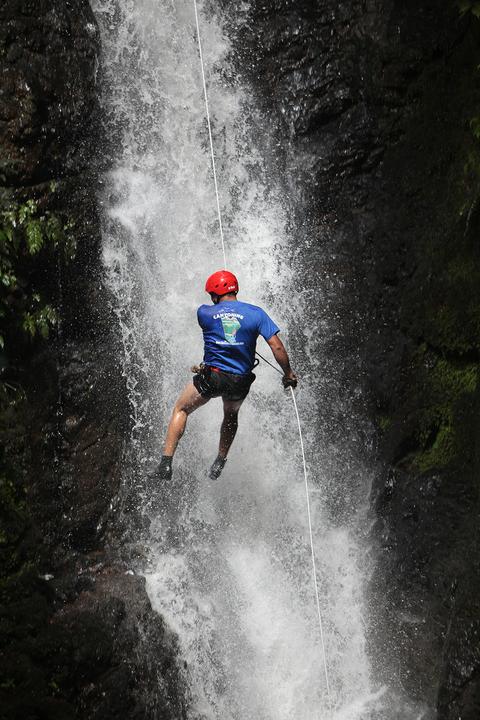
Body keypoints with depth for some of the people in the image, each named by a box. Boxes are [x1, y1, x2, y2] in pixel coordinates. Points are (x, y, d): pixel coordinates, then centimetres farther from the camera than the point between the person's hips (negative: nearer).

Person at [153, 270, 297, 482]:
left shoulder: (204, 312, -4)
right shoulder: (256, 313, -5)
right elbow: (277, 347, -9)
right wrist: (289, 374, 2)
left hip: (211, 376, -2)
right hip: (240, 381, 2)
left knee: (180, 410, 19)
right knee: (231, 416, 33)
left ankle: (166, 462, 7)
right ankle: (219, 463, 35)